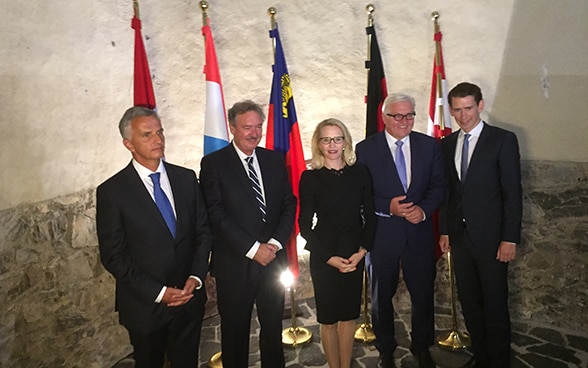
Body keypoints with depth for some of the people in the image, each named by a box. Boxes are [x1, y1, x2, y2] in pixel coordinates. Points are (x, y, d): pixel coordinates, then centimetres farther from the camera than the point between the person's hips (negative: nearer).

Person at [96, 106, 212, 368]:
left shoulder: (186, 178, -1)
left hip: (190, 296, 3)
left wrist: (196, 277, -10)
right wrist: (158, 292, -16)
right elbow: (113, 256, -12)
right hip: (145, 304, -3)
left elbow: (204, 231, 2)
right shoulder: (111, 191, -12)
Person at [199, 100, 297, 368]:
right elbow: (217, 215, -13)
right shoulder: (213, 163, -7)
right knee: (235, 333, 14)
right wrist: (253, 248, -16)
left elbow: (289, 204, 6)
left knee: (273, 328, 19)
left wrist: (276, 242, -8)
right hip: (234, 265, -3)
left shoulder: (275, 160, 6)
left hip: (273, 259, 4)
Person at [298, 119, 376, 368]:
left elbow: (369, 216, 3)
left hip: (355, 256, 2)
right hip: (324, 258, -2)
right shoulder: (310, 178, -7)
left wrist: (362, 251, -8)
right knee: (328, 319, 10)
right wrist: (330, 258, -12)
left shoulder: (360, 173, -1)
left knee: (349, 315, 14)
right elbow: (305, 225, -6)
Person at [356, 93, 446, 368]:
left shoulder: (429, 145, 3)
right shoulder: (365, 149, -6)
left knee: (423, 296, 14)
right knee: (381, 298, 15)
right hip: (381, 235, -2)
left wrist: (424, 209, -14)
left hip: (419, 234, 2)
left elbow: (438, 185, 3)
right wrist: (388, 207, -20)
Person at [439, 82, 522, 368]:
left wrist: (510, 238, -12)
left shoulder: (503, 140, -6)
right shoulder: (447, 144, 9)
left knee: (495, 304, 5)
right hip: (459, 235, 5)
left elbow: (513, 192, -8)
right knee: (469, 302, 14)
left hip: (490, 237, -4)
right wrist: (444, 230, 9)